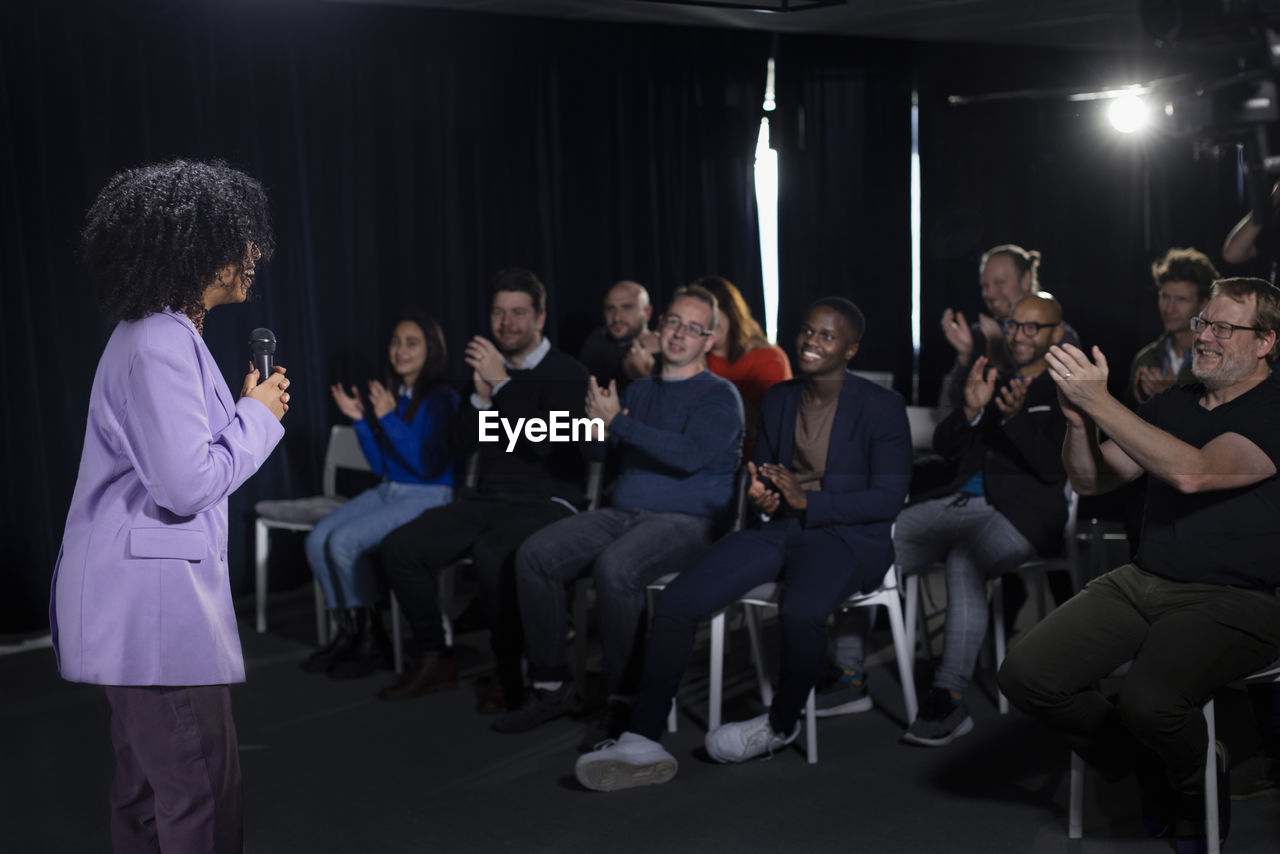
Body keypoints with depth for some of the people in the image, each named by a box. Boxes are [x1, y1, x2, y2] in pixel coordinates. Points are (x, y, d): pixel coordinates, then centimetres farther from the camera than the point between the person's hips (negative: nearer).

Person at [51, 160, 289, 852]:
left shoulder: (160, 334, 14)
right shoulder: (160, 345, -19)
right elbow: (187, 484, -23)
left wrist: (244, 409, 11)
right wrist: (257, 418, -11)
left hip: (138, 599, 11)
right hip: (153, 597, -11)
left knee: (147, 789, 20)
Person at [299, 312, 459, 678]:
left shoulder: (442, 399, -12)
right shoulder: (394, 395, 10)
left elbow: (429, 466, -19)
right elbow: (381, 465, 15)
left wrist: (389, 418, -20)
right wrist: (359, 420, 4)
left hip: (429, 497, -8)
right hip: (388, 491, 8)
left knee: (345, 541, -23)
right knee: (317, 539, -11)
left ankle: (371, 638, -6)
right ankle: (347, 631, 3)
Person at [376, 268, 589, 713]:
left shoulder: (567, 373, -4)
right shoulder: (486, 367, 15)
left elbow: (541, 443, -19)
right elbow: (462, 445, 11)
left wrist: (501, 384, -19)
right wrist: (481, 396, -6)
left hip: (546, 502, -6)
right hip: (485, 498, 6)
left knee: (492, 555, -37)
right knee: (397, 547, -12)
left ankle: (507, 672, -15)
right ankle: (436, 661, 3)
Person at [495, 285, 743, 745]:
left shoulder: (720, 396, 0)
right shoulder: (638, 390, 21)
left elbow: (691, 455, -18)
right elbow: (596, 454, 19)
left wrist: (618, 423, -17)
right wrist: (598, 430, -6)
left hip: (686, 521, -6)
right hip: (622, 513, 7)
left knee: (614, 567, -36)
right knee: (534, 554, -15)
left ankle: (622, 701, -22)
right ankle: (551, 686, -5)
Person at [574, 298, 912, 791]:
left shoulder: (881, 408, -4)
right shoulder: (777, 400, 14)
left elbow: (888, 498, -9)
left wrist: (806, 502, -18)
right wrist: (762, 498, -6)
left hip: (847, 537, -5)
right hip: (778, 530, 5)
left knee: (800, 612, -38)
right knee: (675, 602, -17)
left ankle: (782, 725, -8)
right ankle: (642, 742, -16)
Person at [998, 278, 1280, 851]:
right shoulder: (1171, 405, 15)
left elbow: (1192, 473, -24)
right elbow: (1089, 480, 12)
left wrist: (1098, 400, -25)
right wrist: (1078, 417, -9)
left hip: (1232, 602, -6)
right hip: (1141, 583, 6)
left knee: (1148, 700, -34)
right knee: (1025, 676, -13)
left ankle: (1198, 790, 4)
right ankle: (1148, 769, 12)